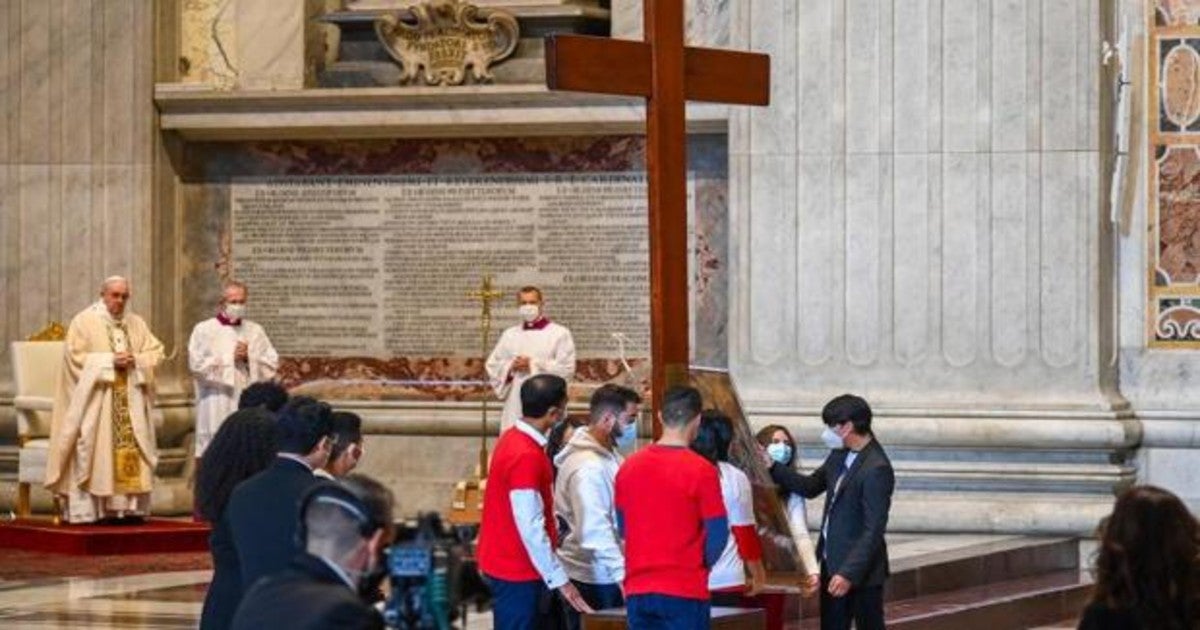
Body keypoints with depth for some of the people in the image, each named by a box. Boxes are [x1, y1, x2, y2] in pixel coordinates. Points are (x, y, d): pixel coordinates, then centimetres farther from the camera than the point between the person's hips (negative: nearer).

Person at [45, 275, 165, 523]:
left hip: (130, 403, 5)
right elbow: (76, 356, -8)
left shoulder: (136, 324, 15)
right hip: (96, 401, -5)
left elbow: (155, 352, 11)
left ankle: (127, 506, 0)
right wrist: (110, 361, -15)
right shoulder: (84, 321, 1)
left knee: (132, 451, -2)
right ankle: (86, 509, -11)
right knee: (94, 452, -10)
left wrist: (135, 360, -9)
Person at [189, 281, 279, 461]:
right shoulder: (204, 330, 3)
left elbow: (272, 364, 8)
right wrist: (229, 358, -8)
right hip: (216, 409, -3)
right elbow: (196, 363, -8)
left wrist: (249, 357, -8)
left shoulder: (255, 331, 12)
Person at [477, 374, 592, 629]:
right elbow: (530, 527, -25)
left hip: (507, 560, 10)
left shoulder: (514, 438, 7)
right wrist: (559, 579, -21)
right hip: (516, 570, -10)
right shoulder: (526, 456, -24)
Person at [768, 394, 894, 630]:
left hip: (862, 570, -9)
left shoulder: (876, 469, -22)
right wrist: (772, 467, 8)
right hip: (833, 563, 9)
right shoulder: (840, 456, 4)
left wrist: (849, 573, -26)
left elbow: (874, 530, -24)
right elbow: (810, 487, 18)